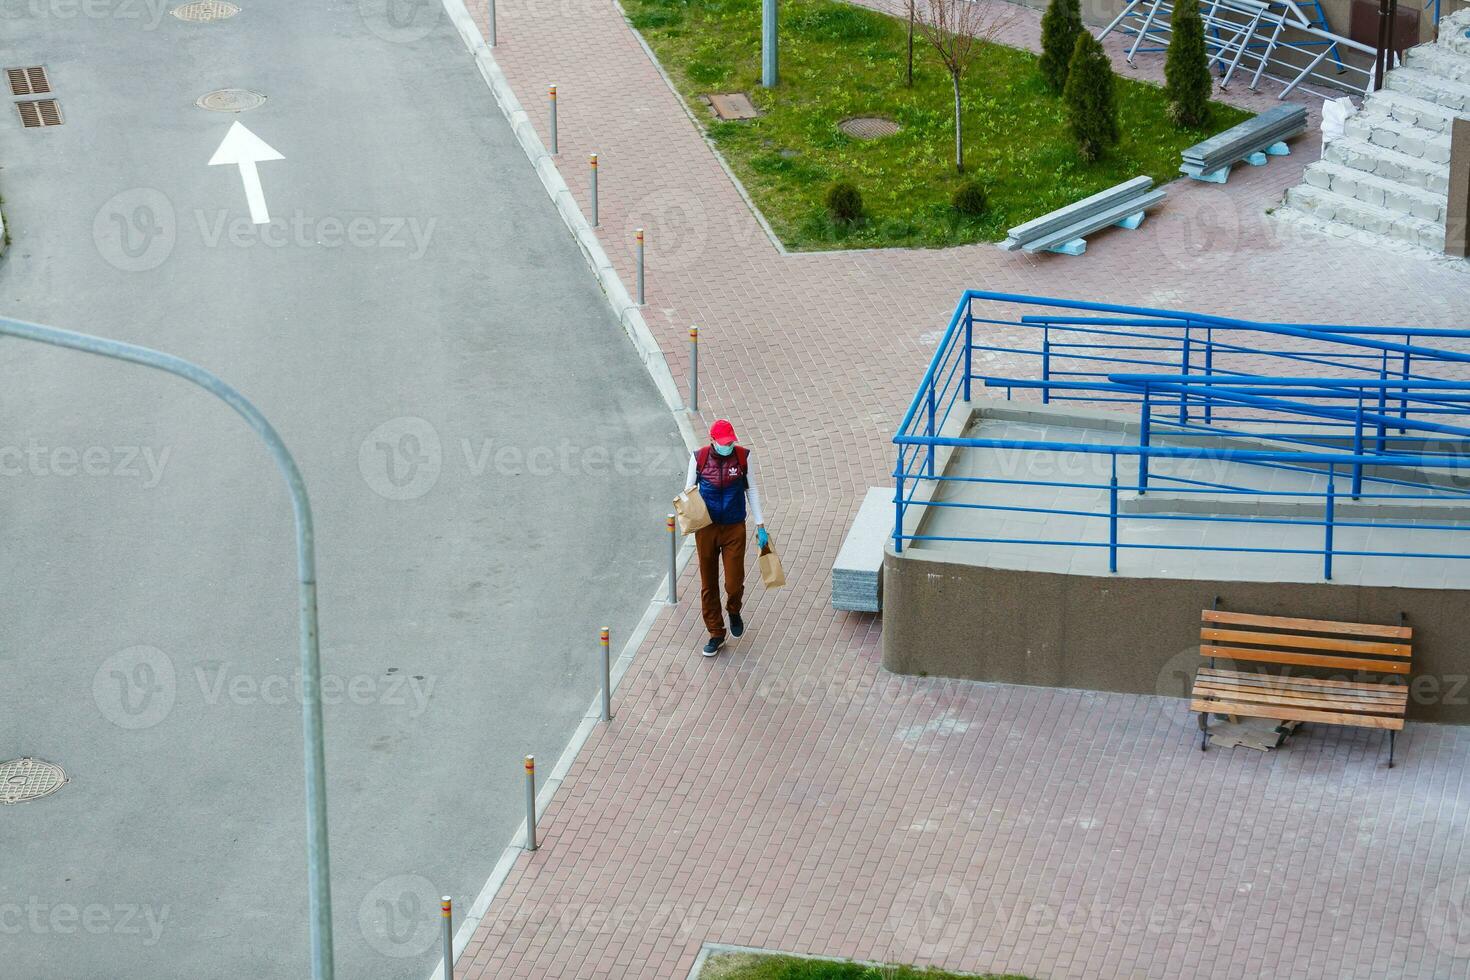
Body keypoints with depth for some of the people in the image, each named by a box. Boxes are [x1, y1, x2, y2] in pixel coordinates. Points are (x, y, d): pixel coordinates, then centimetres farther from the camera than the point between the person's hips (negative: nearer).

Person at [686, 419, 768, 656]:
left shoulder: (742, 456, -5)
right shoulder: (699, 458, -7)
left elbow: (751, 491, 4)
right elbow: (689, 489, 5)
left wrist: (760, 525, 5)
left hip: (734, 529, -1)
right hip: (706, 528, 1)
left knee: (734, 584, -4)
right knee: (708, 585, 7)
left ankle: (734, 612, 31)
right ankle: (716, 634, 21)